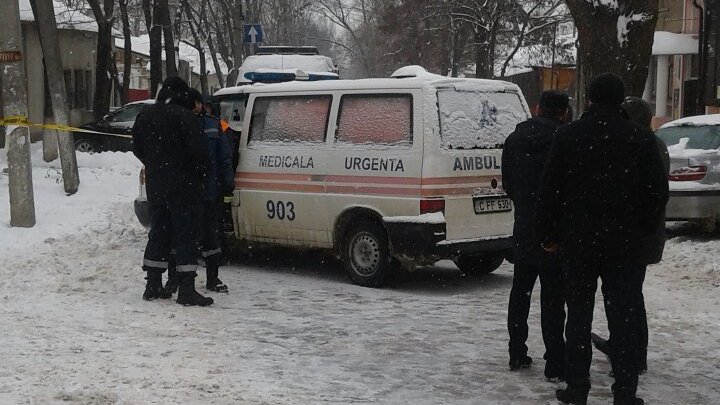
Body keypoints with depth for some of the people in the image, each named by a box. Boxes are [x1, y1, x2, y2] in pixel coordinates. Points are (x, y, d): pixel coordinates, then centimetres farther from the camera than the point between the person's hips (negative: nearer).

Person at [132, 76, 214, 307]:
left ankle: (153, 286, 18)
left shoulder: (145, 115, 9)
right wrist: (201, 174, -1)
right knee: (187, 235, -3)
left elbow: (137, 149, 17)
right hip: (183, 185, -7)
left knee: (159, 232, 15)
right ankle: (186, 290, -6)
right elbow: (198, 149, -18)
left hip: (155, 185, 7)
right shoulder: (183, 116, -15)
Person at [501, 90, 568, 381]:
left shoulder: (514, 140, 5)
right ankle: (555, 365, 1)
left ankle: (517, 355, 23)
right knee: (552, 298, -1)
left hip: (523, 229, 5)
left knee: (520, 292, 17)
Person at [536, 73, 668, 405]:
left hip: (577, 242, 0)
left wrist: (548, 234, 6)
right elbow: (658, 192, 1)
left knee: (579, 315, 9)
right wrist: (640, 229, 12)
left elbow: (549, 190, -3)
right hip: (622, 243, 1)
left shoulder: (568, 136, -4)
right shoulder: (641, 139, -2)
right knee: (622, 316, 6)